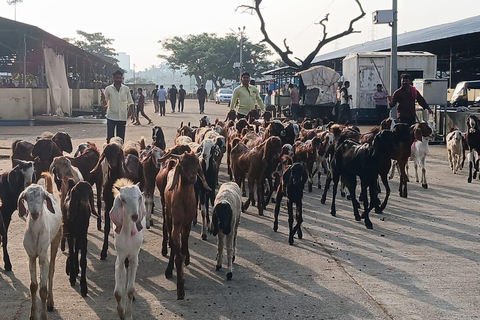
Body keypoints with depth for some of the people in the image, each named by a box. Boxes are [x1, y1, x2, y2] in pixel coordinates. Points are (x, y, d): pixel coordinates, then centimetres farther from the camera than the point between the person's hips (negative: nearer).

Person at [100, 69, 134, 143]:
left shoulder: (126, 89, 3)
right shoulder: (108, 89, -1)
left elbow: (130, 102, 13)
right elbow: (105, 105, 2)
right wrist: (103, 100, -19)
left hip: (122, 118, 2)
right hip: (111, 117, -2)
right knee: (110, 138, -4)